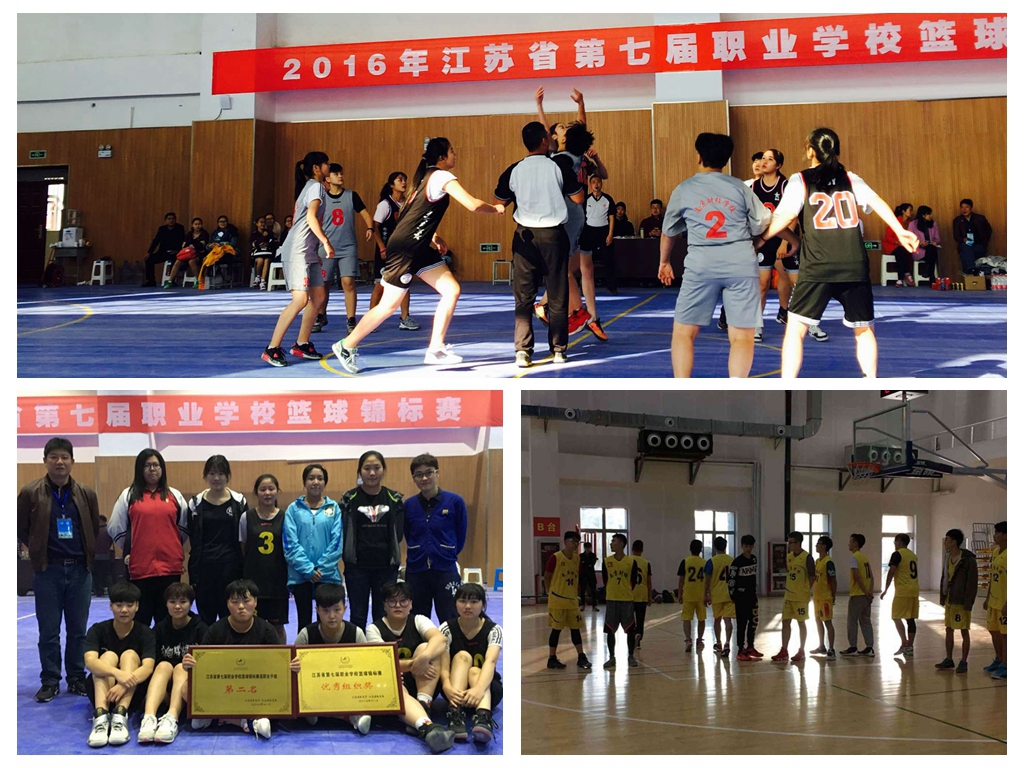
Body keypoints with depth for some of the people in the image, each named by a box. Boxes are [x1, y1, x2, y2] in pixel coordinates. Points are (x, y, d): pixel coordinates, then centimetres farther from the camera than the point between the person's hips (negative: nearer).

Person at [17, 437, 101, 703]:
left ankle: (77, 679, 18)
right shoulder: (31, 493, -3)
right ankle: (50, 681, 11)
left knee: (78, 630, 8)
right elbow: (20, 530, 5)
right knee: (49, 631, 2)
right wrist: (37, 551, 5)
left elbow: (95, 529, 14)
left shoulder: (86, 494, 3)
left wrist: (87, 554, 8)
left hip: (79, 570, 2)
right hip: (48, 571, -2)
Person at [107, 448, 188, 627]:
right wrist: (129, 550, 11)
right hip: (140, 568, -2)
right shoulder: (129, 495, 5)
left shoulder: (174, 496, 10)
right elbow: (115, 528, 8)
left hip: (171, 567, 2)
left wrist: (174, 549, 12)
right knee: (140, 619, 2)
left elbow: (185, 527, 15)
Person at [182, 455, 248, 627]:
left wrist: (244, 570, -2)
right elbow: (192, 541, 6)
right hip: (204, 567, 1)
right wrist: (193, 576, 0)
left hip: (230, 567, -1)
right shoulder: (195, 503, 4)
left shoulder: (239, 502, 2)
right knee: (205, 619, 4)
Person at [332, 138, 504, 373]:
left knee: (452, 290, 2)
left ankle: (435, 350, 4)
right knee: (389, 305, -2)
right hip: (404, 249, -10)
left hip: (420, 248, 10)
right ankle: (346, 346, 11)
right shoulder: (442, 177, -13)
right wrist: (496, 209, -3)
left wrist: (435, 238, 15)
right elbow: (472, 205, -20)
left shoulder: (429, 177, 15)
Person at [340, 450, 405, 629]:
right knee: (358, 616, 5)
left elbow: (398, 534, 4)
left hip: (386, 567, 1)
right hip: (357, 567, -1)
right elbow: (342, 533, -2)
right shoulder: (349, 499, -1)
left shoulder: (394, 499, 4)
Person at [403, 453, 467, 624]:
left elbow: (460, 536, 3)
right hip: (416, 571, 3)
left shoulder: (455, 501, -6)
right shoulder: (409, 505, 1)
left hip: (446, 571, -3)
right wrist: (419, 555, 10)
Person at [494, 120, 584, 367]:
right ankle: (558, 350, 12)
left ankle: (523, 351, -6)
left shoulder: (514, 170, -1)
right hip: (554, 235, -1)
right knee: (557, 296, 8)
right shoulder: (559, 167, -7)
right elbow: (578, 199, -1)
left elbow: (500, 202, 9)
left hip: (525, 236, 1)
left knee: (524, 296, 3)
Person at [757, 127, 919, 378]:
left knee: (795, 327, 3)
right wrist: (900, 231, -2)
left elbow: (785, 216, -4)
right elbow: (876, 202, 2)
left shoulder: (800, 180, 5)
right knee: (863, 329, 17)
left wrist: (760, 240, 6)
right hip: (855, 266, 3)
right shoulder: (850, 179, 14)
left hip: (818, 267, -3)